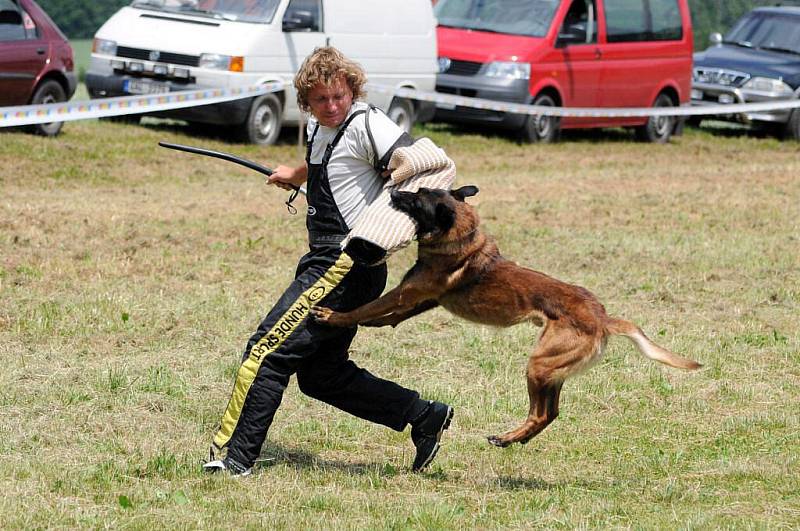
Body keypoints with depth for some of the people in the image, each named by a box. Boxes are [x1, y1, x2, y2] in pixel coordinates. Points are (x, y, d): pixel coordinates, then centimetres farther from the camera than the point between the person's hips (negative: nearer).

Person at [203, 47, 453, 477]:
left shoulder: (366, 124, -12)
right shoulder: (319, 127, 15)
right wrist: (294, 175, 56)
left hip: (346, 264, -10)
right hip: (325, 262, 10)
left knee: (267, 350, -12)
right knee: (319, 374, 12)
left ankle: (233, 457, -10)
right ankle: (424, 417, 15)